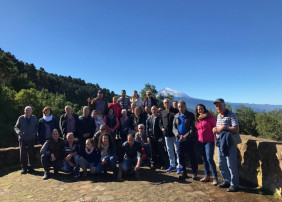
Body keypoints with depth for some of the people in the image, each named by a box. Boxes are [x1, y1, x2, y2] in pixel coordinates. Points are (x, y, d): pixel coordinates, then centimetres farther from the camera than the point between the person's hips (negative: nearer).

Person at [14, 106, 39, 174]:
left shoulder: (34, 118, 2)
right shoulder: (21, 118, -1)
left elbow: (37, 127, 9)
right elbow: (16, 127, 6)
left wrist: (34, 133, -9)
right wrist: (19, 132, -12)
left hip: (31, 139, 1)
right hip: (22, 138, 0)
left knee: (31, 153, 6)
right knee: (22, 153, -1)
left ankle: (30, 167, 19)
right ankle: (23, 168, 12)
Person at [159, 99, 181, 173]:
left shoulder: (175, 111, -3)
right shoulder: (162, 113, 11)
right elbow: (160, 123, 19)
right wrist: (162, 128, 2)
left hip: (175, 134, -5)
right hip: (166, 134, 5)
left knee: (177, 150, 0)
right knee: (169, 150, 13)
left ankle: (179, 166, 9)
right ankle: (172, 165, 26)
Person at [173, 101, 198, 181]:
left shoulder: (190, 115, -1)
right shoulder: (176, 116, 11)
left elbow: (193, 128, -7)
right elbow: (174, 128, 6)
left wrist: (186, 136, -17)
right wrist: (179, 135, -11)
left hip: (189, 140, -3)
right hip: (180, 140, 4)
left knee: (192, 156, 5)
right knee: (181, 157, 8)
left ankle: (194, 172, 20)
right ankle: (183, 172, 21)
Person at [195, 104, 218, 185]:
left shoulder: (210, 117, -6)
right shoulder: (197, 119, 11)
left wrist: (215, 139, -12)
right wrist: (198, 139, 11)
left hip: (209, 141, -6)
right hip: (200, 142, 6)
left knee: (209, 159, -9)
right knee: (204, 159, 11)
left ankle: (215, 178, 1)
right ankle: (207, 176, 22)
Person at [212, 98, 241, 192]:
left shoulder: (231, 115, -12)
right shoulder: (218, 116, 13)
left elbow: (236, 129, -17)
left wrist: (225, 127, -23)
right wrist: (215, 130, 2)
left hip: (230, 143, -8)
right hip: (220, 143, 8)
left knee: (231, 165, 0)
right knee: (221, 164, 15)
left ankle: (234, 185, 14)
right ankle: (227, 181, 31)